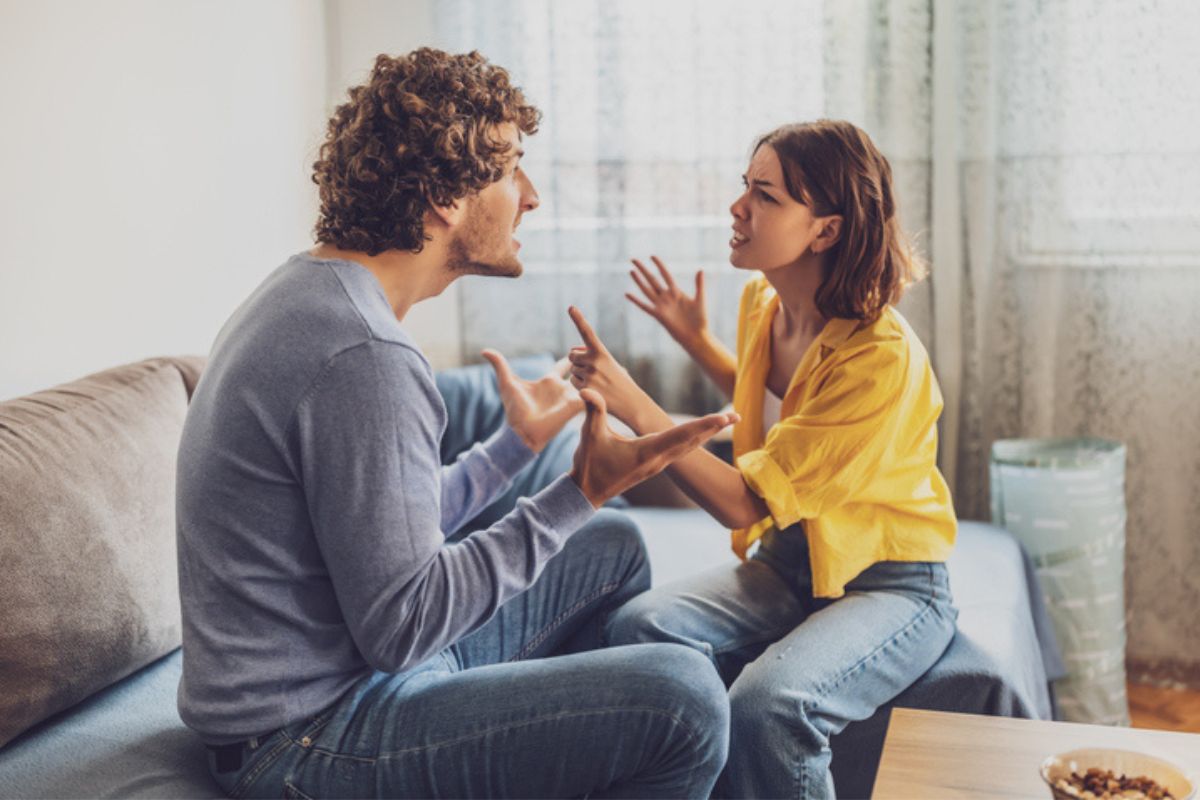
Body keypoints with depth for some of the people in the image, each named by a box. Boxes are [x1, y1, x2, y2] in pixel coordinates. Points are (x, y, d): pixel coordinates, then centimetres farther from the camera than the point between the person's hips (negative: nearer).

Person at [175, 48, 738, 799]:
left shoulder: (310, 293, 7)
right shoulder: (363, 355, -25)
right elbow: (403, 626, -24)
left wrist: (519, 443, 26)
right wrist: (578, 493, -20)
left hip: (366, 665, 10)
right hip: (310, 739, -10)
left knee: (613, 546, 20)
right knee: (685, 696, -23)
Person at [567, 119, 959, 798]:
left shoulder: (883, 357, -25)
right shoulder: (763, 303, 0)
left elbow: (747, 504, -27)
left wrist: (636, 406, -30)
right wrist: (696, 338, 14)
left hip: (889, 584, -6)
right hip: (789, 564, 7)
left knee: (768, 703, -34)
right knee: (639, 628, -22)